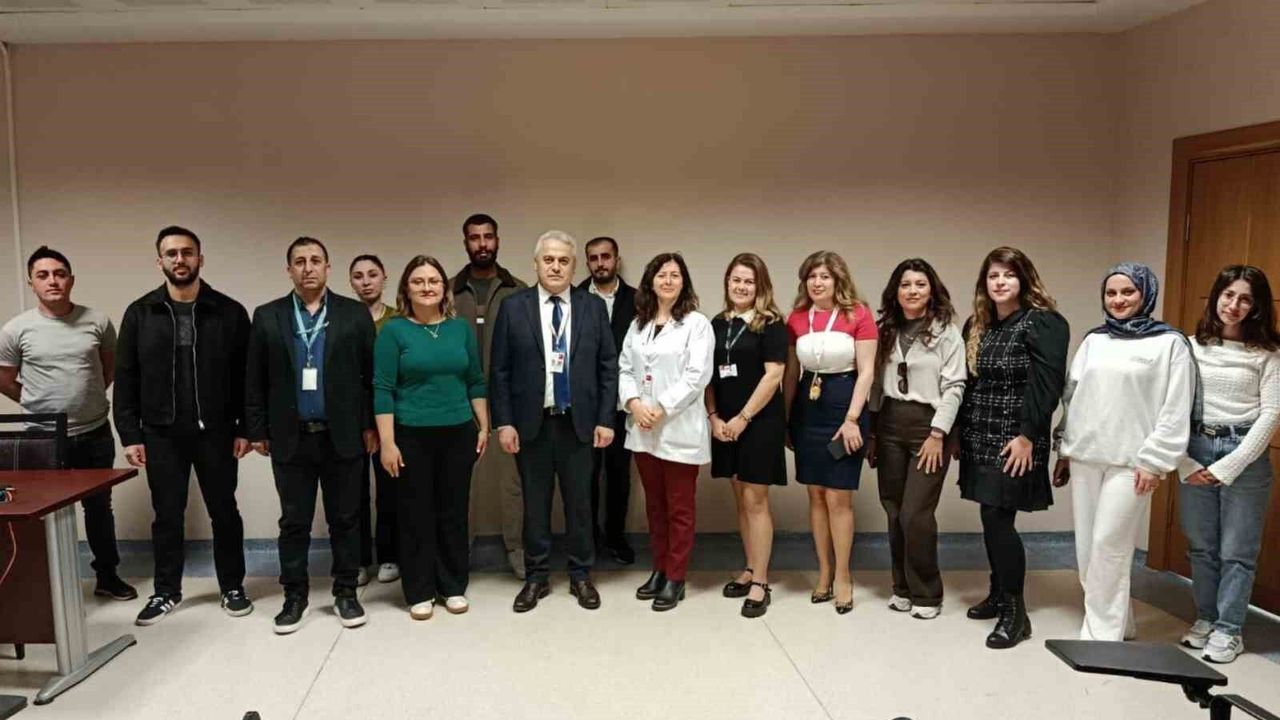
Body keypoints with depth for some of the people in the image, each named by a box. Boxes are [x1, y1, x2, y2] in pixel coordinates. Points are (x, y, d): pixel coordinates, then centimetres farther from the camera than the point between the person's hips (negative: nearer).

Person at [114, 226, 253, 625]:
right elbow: (125, 379, 3)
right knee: (167, 516, 11)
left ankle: (232, 587, 23)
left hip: (215, 432, -1)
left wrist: (245, 428, -5)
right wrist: (130, 435, -2)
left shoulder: (229, 311, -2)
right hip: (162, 435, 1)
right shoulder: (140, 313, 2)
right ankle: (166, 592, 27)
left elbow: (246, 376, -1)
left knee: (224, 513, 9)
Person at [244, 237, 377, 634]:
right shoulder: (267, 316, 4)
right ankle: (294, 595, 22)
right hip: (291, 439, 1)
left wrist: (370, 425, -2)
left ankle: (345, 592, 21)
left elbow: (370, 375, 1)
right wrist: (257, 431, 2)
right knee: (293, 522, 9)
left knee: (345, 519, 8)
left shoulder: (355, 314, 1)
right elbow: (254, 380, 5)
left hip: (343, 437, -1)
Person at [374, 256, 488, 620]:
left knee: (454, 512, 9)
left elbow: (476, 381, 10)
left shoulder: (460, 328, 5)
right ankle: (419, 592, 19)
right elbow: (383, 389, -8)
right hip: (411, 435, -2)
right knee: (415, 515, 6)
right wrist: (387, 442, -12)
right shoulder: (393, 330, -5)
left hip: (458, 433, 3)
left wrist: (484, 427, 7)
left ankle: (454, 587, 23)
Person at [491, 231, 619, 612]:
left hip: (578, 423, 1)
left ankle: (581, 576, 24)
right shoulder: (514, 306, 0)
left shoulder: (594, 306, 3)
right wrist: (504, 422, -5)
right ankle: (536, 577, 23)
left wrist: (605, 419, -2)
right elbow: (500, 370, 0)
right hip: (531, 423, 0)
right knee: (535, 503, 9)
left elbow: (608, 367, 4)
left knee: (579, 503, 8)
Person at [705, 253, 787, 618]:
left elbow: (774, 374, -13)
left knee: (755, 501, -4)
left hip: (760, 422, -5)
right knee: (740, 500, 12)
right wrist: (713, 417, 0)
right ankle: (750, 570, 24)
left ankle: (761, 583, 4)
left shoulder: (770, 324, -6)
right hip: (725, 425, 6)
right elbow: (708, 375, 12)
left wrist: (743, 418, -14)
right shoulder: (717, 324, 10)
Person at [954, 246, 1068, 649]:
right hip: (979, 439, 7)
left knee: (998, 518, -9)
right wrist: (958, 432, 13)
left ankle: (1015, 611, 1)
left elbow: (1046, 385, -16)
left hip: (1013, 440, -7)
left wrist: (1027, 435, -20)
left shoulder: (1042, 323, -8)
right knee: (993, 519, 12)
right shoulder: (976, 326, 13)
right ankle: (999, 593, 26)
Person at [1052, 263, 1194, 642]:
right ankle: (1116, 623, 22)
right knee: (1086, 548, 7)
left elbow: (1175, 411, -6)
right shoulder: (1093, 340, 13)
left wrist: (1153, 461, -11)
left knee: (1109, 547, -7)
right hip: (1084, 458, 5)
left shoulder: (1170, 343, -2)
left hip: (1129, 462, -5)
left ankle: (1102, 634, 3)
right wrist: (1064, 450, 11)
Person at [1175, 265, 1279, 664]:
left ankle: (1228, 630, 15)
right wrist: (1183, 461, -5)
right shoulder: (1193, 346, 4)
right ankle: (1205, 619, 25)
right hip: (1195, 450, 2)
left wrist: (1229, 466, -11)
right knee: (1201, 547, 11)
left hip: (1244, 454, -2)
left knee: (1236, 551, 3)